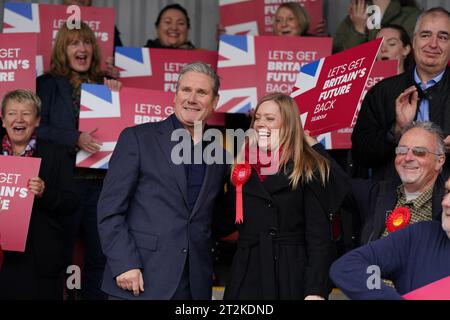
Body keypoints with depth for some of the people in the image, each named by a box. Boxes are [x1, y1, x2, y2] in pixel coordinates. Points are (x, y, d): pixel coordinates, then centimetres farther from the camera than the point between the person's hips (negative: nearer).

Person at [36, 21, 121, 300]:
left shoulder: (106, 84, 13)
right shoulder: (48, 84, 4)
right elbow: (37, 129, -7)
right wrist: (75, 139, -18)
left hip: (101, 181, 3)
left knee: (101, 254, 5)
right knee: (60, 254, 1)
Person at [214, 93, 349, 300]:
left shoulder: (309, 170, -2)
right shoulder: (242, 168, 12)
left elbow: (319, 235, -7)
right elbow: (223, 225, 12)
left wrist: (316, 290, -15)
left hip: (293, 276, -4)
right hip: (247, 277, 4)